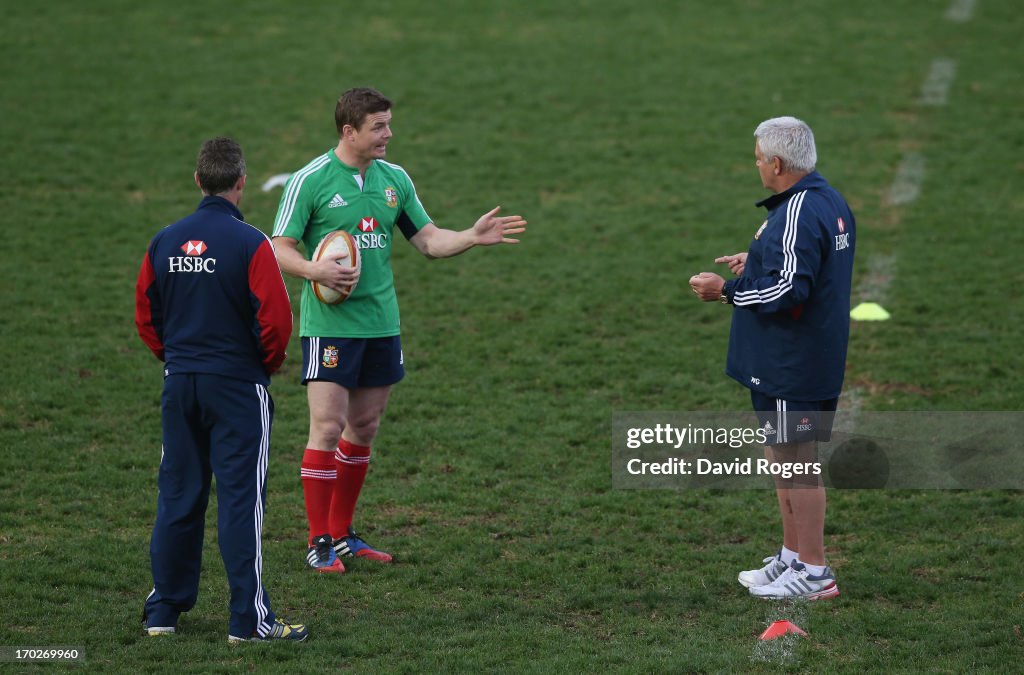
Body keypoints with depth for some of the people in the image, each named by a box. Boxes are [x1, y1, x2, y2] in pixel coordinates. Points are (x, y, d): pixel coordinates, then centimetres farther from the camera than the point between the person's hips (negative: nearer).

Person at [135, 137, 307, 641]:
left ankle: (163, 609, 20)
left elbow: (145, 315, 9)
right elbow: (275, 317, -15)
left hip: (179, 383, 5)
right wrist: (269, 362, 4)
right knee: (241, 499, -2)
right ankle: (249, 619, -1)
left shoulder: (165, 241, 2)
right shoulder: (249, 243, -14)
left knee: (177, 495, 13)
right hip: (238, 386, -5)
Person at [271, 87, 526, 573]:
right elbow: (282, 249, -8)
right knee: (326, 429, -9)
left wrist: (473, 237, -4)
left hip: (382, 323, 6)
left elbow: (429, 240, 12)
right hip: (330, 325, -6)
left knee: (363, 430, 11)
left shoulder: (395, 179, 9)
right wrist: (315, 270, -27)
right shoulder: (309, 181, -8)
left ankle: (342, 534, 22)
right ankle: (318, 542, -2)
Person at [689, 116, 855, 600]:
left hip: (792, 369, -11)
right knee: (784, 460, 20)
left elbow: (788, 291, -27)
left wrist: (727, 290, -16)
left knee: (796, 463, -3)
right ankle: (792, 557, 30)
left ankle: (814, 574, 2)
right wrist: (756, 265, 21)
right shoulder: (830, 202, 11)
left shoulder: (797, 215, -22)